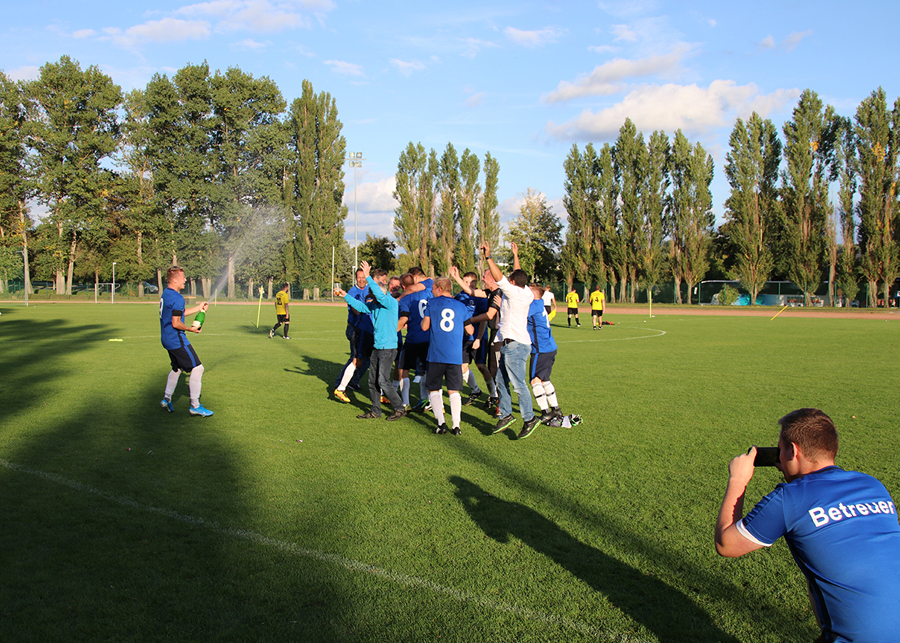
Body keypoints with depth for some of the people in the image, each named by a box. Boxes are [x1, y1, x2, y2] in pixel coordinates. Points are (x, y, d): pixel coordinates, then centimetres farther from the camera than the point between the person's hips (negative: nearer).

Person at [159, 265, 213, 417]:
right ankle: (195, 406, -3)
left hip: (167, 339, 10)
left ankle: (167, 399, 30)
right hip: (177, 340, -10)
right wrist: (191, 329, -8)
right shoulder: (177, 298, -21)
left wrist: (198, 308, 21)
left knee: (177, 368, 25)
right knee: (197, 368, -5)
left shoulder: (165, 294, 10)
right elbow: (176, 323, -23)